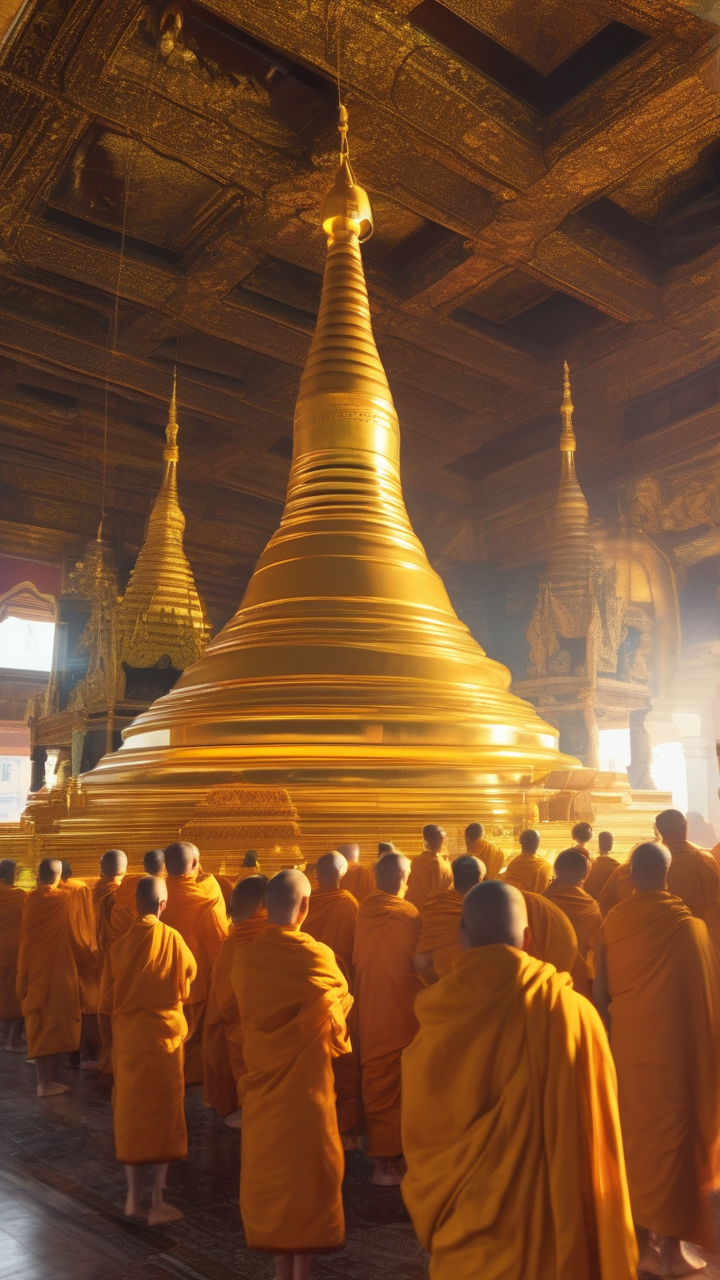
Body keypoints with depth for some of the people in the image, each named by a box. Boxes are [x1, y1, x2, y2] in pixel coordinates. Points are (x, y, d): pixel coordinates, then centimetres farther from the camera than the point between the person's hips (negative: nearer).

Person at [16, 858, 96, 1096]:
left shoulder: (30, 899, -2)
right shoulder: (68, 899, -12)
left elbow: (24, 936, 3)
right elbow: (77, 935, -6)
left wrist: (25, 972, 11)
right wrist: (88, 958, 10)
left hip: (34, 971, 4)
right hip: (59, 971, -4)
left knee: (39, 1023, 12)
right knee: (54, 1023, 5)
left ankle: (43, 1079, 19)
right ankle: (46, 1082, 6)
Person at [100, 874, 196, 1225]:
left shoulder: (119, 945, -7)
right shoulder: (172, 938, -12)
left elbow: (107, 1001, -2)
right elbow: (189, 972, 7)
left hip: (127, 1036, 2)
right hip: (164, 1033, -2)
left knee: (131, 1112, 14)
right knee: (163, 1113, 7)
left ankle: (134, 1198, 21)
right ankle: (158, 1201, 8)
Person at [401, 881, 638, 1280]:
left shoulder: (436, 1019, -13)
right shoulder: (572, 1012, -18)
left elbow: (420, 1140, -1)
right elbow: (593, 1144, -11)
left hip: (464, 1239, 2)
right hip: (546, 1235, -1)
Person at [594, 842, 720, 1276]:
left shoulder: (613, 921, -4)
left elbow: (600, 994, -1)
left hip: (630, 1044, 4)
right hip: (679, 1046, -3)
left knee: (637, 1133, 19)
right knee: (675, 1134, 10)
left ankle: (641, 1239, 32)